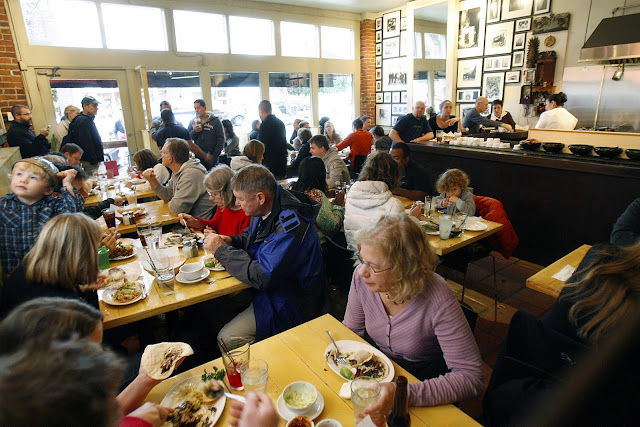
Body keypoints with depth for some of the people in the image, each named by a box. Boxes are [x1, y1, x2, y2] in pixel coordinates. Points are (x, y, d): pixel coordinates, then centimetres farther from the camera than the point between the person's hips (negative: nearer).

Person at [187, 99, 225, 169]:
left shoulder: (215, 121, 0)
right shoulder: (192, 122, 11)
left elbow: (221, 139, -3)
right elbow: (187, 139, 10)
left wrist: (214, 156, -10)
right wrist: (194, 131, -11)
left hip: (211, 158, -3)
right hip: (197, 157, 3)